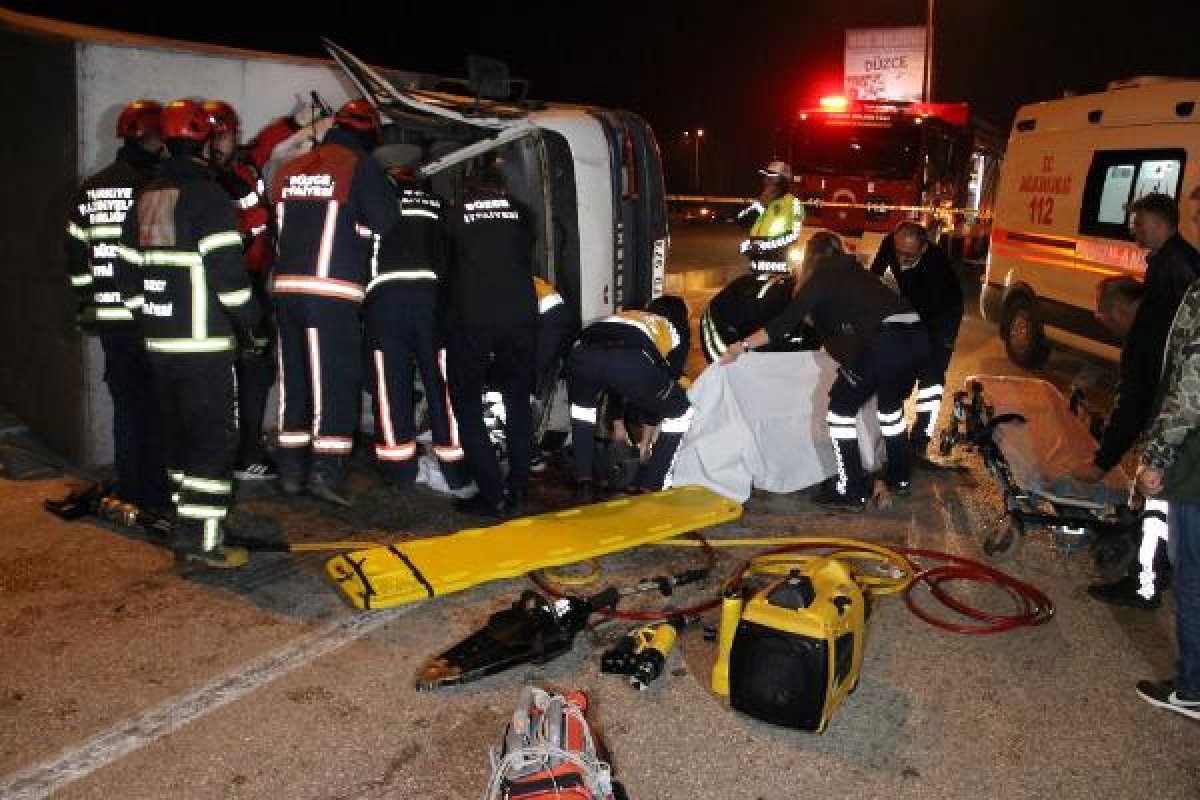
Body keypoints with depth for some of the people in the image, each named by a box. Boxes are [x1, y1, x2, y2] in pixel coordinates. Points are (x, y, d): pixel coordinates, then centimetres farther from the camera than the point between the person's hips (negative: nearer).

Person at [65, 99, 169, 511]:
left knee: (126, 401, 15)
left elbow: (77, 255, 14)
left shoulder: (89, 190, 10)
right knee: (158, 403, 4)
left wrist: (87, 306, 22)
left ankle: (130, 488, 22)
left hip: (109, 317, 6)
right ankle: (156, 489, 10)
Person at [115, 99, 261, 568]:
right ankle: (202, 538, -3)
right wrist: (251, 322, -5)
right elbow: (227, 271, -18)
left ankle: (185, 523, 26)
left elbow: (129, 275, 15)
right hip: (205, 344, -8)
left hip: (159, 344, 8)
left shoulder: (144, 200, 12)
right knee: (214, 438, -3)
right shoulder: (207, 196, -12)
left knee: (179, 434, 17)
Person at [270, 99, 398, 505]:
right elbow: (388, 226, -3)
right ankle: (326, 468, -7)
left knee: (294, 378, 12)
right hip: (333, 292, -6)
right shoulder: (362, 166, -2)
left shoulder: (288, 170, 17)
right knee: (337, 379, -2)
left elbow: (279, 226, 20)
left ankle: (291, 468, 18)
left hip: (286, 288, 6)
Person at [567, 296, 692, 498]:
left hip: (582, 351, 4)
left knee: (582, 403, 38)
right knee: (680, 411, 22)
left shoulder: (626, 314, 46)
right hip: (631, 362, -4)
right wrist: (647, 436, 45)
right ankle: (648, 490, 22)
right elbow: (670, 377, 35)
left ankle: (583, 483, 32)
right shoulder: (677, 330, 36)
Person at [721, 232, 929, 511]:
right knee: (891, 407, 28)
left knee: (841, 411, 6)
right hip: (915, 338, 8)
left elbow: (787, 321, 1)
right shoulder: (855, 273, 30)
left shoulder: (821, 277, 9)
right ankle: (899, 478, 39)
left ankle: (851, 492, 9)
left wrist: (742, 346, 4)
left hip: (884, 344, -8)